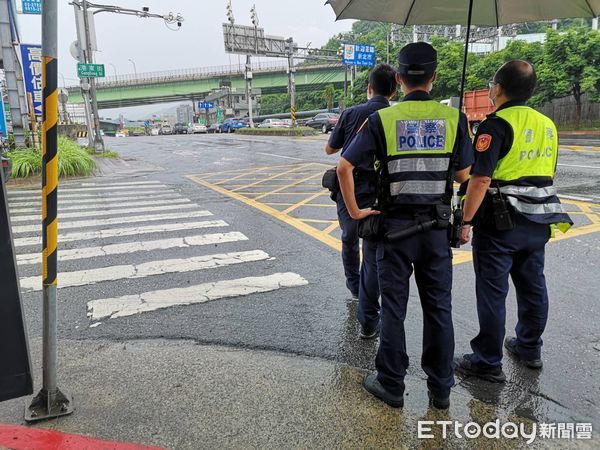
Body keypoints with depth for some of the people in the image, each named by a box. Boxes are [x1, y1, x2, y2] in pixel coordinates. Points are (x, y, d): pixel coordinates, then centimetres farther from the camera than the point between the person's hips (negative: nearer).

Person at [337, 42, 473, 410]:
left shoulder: (382, 120, -6)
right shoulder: (454, 119, -2)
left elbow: (345, 166, -10)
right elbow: (464, 174, 5)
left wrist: (355, 210, -3)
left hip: (395, 226, -1)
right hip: (437, 227, 2)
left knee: (394, 308, 9)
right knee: (438, 308, 12)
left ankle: (391, 385, 22)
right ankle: (441, 389, 25)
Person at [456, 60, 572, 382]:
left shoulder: (496, 124, -14)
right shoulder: (547, 125, 11)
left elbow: (481, 179, -21)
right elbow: (545, 173, 18)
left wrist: (465, 221, -16)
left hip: (500, 223, -8)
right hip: (538, 222, 8)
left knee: (492, 292, 1)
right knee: (532, 286, 17)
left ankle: (488, 362, 11)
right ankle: (529, 349, 34)